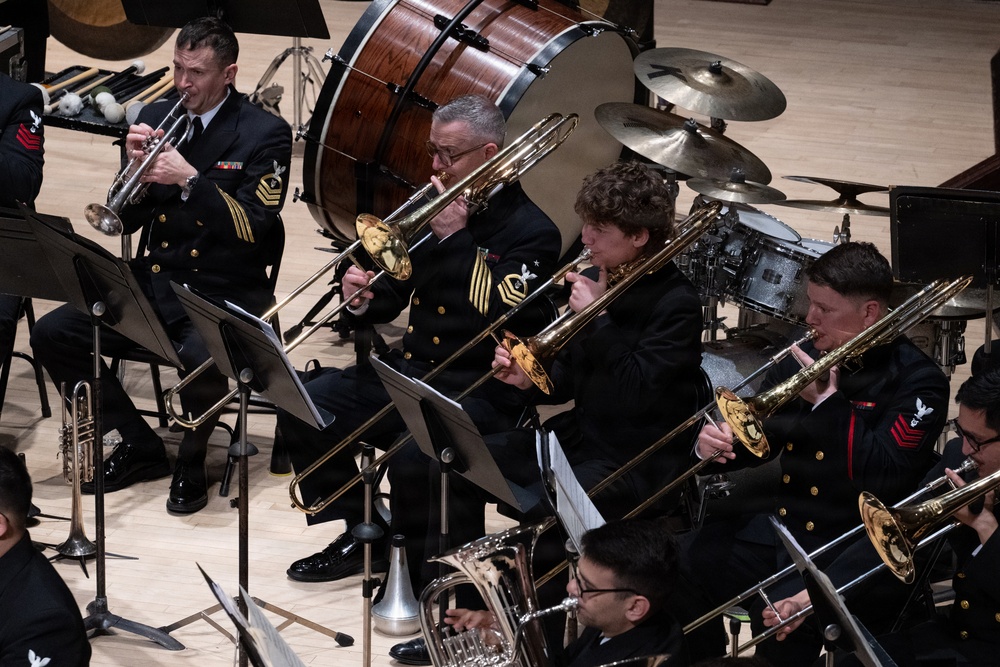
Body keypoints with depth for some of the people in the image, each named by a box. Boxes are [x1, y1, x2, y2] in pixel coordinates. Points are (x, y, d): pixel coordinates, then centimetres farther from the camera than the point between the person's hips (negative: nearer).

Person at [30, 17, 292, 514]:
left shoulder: (266, 135, -5)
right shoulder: (156, 118, 8)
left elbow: (253, 227, -16)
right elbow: (126, 221, 8)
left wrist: (190, 178, -24)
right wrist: (136, 165, -12)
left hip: (225, 292, -5)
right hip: (154, 282, 5)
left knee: (200, 360, -37)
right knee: (52, 335, -12)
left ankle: (191, 462, -5)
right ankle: (139, 446, 4)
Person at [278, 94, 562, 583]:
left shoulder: (531, 232, -9)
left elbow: (500, 318, -23)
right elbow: (393, 298, 17)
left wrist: (456, 237, -20)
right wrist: (364, 299, -7)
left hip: (477, 390, -7)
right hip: (409, 368, 8)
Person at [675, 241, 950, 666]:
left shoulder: (916, 381, -11)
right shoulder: (806, 358, 9)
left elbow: (886, 474, -23)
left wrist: (828, 400, -20)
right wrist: (715, 443, -7)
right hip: (782, 529, 7)